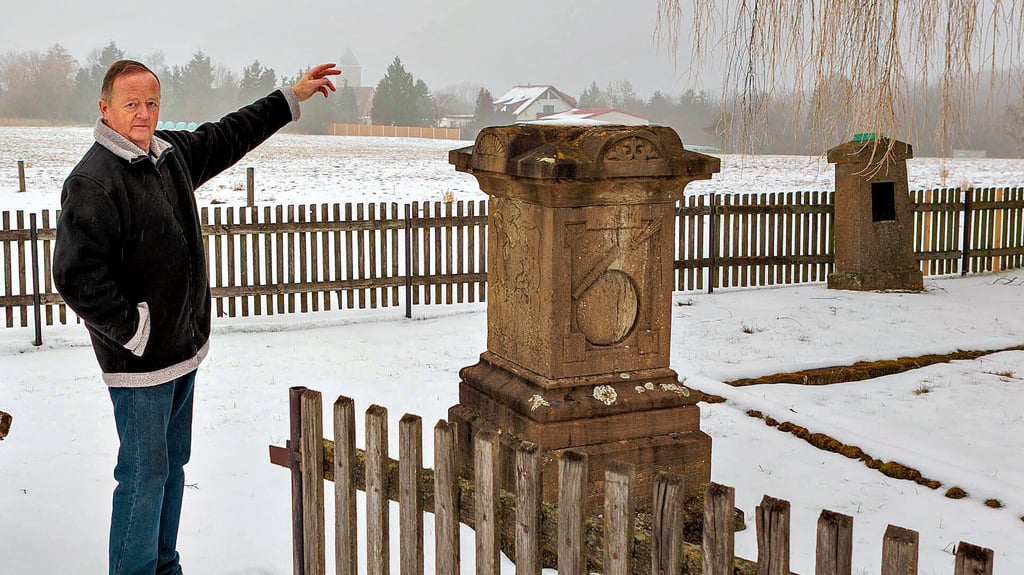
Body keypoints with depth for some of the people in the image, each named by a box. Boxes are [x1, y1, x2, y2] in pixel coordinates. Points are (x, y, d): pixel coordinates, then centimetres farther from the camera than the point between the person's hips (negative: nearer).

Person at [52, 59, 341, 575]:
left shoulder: (172, 152, 7)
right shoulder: (93, 181, -19)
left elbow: (227, 136, 23)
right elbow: (76, 276, -23)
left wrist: (291, 98, 25)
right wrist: (134, 331, -18)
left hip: (182, 348, 9)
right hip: (139, 359, -9)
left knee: (172, 464, 18)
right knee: (145, 475, -1)